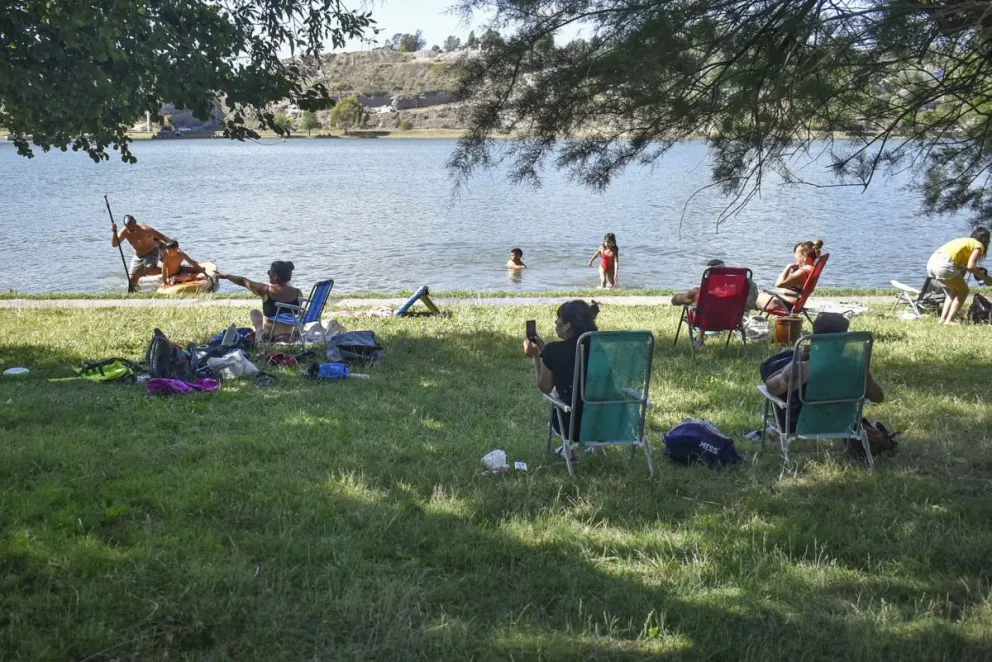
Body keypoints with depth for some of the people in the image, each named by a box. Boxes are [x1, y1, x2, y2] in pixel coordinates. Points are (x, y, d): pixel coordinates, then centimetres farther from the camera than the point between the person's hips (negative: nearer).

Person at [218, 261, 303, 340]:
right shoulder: (298, 293, -12)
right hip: (288, 337, 3)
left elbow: (243, 281, -1)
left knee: (255, 312, 28)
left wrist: (226, 276, 16)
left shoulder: (266, 290, -18)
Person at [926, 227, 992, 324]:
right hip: (944, 264, -7)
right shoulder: (978, 245, 9)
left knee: (955, 290, 25)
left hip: (931, 262, 7)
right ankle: (949, 320, 3)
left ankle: (943, 318, 17)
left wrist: (976, 269, 30)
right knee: (963, 290, 12)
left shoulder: (964, 241, 31)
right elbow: (970, 266, -5)